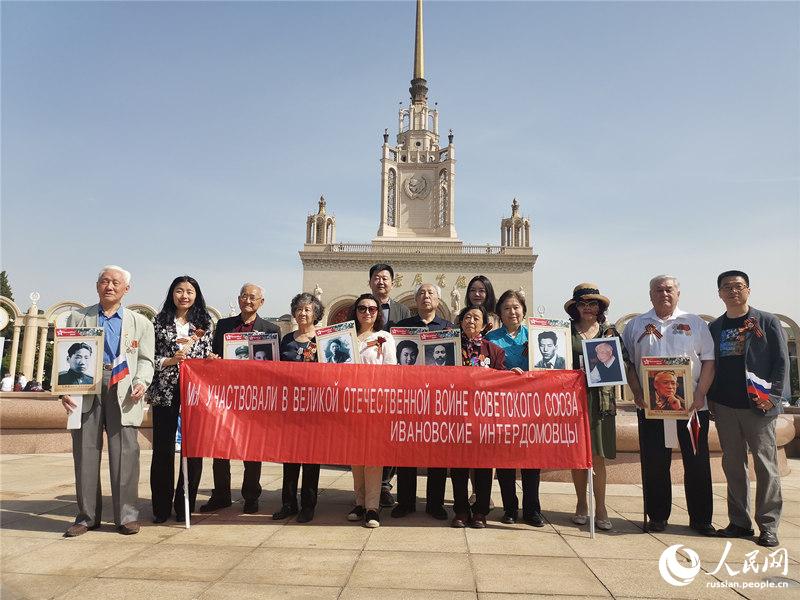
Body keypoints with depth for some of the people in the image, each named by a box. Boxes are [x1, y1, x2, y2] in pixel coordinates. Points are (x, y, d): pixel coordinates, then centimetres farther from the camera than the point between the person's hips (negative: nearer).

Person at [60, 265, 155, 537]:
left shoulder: (140, 323, 15)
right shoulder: (77, 318, 14)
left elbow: (145, 359, 11)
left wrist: (141, 381, -9)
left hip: (123, 392, -1)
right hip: (85, 390, 1)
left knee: (125, 454, -2)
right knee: (85, 453, 5)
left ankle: (126, 516, 7)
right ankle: (87, 516, 17)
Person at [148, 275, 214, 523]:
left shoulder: (204, 323, 10)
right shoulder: (160, 321, 8)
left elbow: (208, 358, 11)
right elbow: (149, 356, 4)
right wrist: (170, 360, -12)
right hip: (165, 392, 0)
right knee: (163, 449, 2)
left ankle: (184, 505, 14)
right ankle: (161, 507, 15)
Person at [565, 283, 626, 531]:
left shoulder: (609, 332, 10)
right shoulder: (567, 331, 7)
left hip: (600, 399, 0)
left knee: (598, 457, -1)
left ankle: (600, 508, 11)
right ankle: (581, 504, 20)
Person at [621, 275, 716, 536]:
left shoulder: (695, 324, 9)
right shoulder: (636, 325, 10)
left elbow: (709, 361, 4)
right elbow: (628, 363, 7)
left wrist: (700, 394, -9)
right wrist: (637, 393, -6)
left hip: (691, 405, 0)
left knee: (697, 462, 6)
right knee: (654, 463, 5)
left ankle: (700, 518, 21)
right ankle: (657, 516, 19)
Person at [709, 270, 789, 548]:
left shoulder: (767, 322, 2)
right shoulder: (714, 328, 11)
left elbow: (782, 361, -2)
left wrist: (773, 396, -11)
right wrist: (709, 398, 5)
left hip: (758, 406, -3)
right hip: (724, 407, 4)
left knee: (765, 465, 0)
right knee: (733, 466, 9)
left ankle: (768, 526, 9)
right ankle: (739, 522, 18)